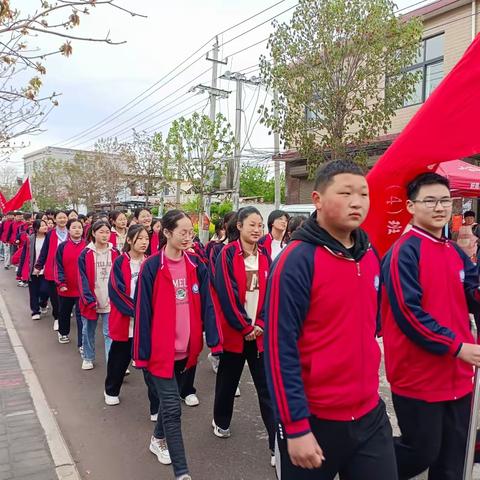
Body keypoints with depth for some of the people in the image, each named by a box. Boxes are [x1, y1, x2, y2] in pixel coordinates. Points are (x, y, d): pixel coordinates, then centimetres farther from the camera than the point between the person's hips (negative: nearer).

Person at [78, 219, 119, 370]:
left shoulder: (115, 253, 2)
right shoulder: (85, 254, -4)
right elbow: (83, 279, -7)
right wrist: (90, 300, -14)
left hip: (110, 301, 0)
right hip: (91, 300, 0)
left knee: (110, 333, -1)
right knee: (88, 331, 16)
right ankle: (88, 358, 34)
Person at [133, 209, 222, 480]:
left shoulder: (197, 266, 0)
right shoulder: (152, 267, -12)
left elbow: (206, 305, 1)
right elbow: (143, 311, -10)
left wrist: (214, 340, -4)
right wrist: (142, 351, -9)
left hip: (187, 348, 5)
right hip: (161, 349, -4)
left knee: (169, 400, 23)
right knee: (172, 408, 0)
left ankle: (159, 439, 48)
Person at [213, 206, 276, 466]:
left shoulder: (265, 256, 5)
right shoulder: (227, 254, -7)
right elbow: (225, 293, -13)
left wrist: (261, 324, -7)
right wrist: (243, 326, -12)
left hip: (261, 331, 3)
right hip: (234, 330, -3)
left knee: (268, 386, 4)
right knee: (228, 379, 13)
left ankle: (277, 444, 17)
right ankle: (221, 421, 30)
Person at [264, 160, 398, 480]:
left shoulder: (371, 256, 3)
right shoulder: (296, 261, -18)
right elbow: (280, 347, -19)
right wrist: (295, 426, -17)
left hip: (370, 415, 6)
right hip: (314, 420, -5)